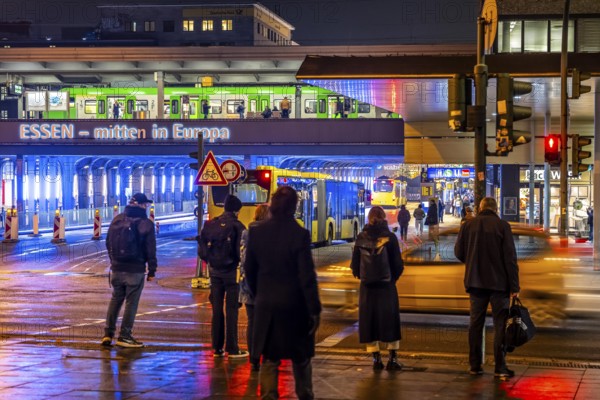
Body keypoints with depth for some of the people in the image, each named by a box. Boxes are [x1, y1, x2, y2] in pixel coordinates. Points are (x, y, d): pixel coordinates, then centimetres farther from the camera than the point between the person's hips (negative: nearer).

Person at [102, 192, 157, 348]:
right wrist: (152, 270, -2)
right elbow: (150, 250, -10)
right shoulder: (145, 224, -10)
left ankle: (108, 333, 13)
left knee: (115, 299, 17)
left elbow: (109, 243, 12)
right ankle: (125, 336, 3)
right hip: (135, 270, -5)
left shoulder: (117, 220, 5)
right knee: (131, 302, 2)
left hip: (116, 268, 5)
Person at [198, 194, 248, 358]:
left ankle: (217, 348, 14)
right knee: (231, 310, 2)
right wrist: (241, 264, 3)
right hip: (231, 271, -4)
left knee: (217, 310, 11)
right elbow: (241, 251, -16)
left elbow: (202, 250, 2)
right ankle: (232, 349, 3)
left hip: (214, 271, 4)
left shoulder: (210, 225, 1)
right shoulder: (236, 226, -13)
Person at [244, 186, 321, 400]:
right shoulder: (299, 235, -15)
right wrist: (314, 310, -8)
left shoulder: (256, 232, -4)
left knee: (269, 358, 9)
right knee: (301, 358, 16)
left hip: (266, 306, 2)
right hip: (294, 306, -2)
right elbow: (307, 276, -14)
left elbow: (249, 269, 6)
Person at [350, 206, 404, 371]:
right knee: (389, 320, 8)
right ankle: (392, 358, 9)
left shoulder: (361, 237, -2)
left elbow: (355, 262, 1)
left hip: (367, 285, 1)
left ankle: (376, 358, 10)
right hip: (387, 284, -1)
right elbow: (398, 263, -6)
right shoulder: (390, 237, -8)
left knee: (369, 320, 9)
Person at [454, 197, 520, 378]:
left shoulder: (468, 225, 1)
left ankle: (475, 365, 13)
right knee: (500, 324, 2)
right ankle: (500, 367, -2)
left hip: (475, 282, 3)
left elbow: (458, 252, 5)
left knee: (476, 323, 11)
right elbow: (510, 257, -9)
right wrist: (514, 285, -6)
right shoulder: (502, 226, -7)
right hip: (498, 282, -3)